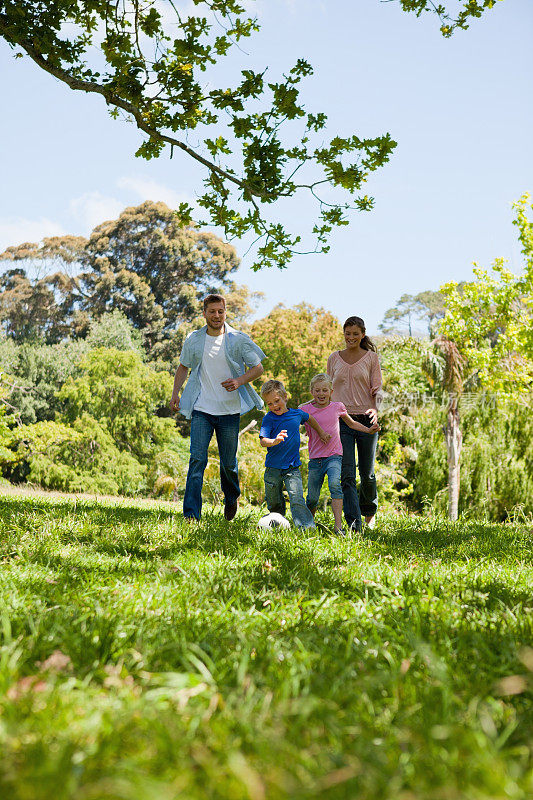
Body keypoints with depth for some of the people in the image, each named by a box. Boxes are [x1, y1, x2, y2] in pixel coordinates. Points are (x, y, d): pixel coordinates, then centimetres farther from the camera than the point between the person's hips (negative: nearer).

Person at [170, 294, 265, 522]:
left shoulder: (238, 340, -1)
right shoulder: (194, 340, 5)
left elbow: (258, 368, 3)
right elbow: (183, 367, 20)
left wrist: (239, 381, -15)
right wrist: (175, 393, 8)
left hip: (229, 410, 0)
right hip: (202, 410, 1)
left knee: (228, 463, 9)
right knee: (197, 459, -11)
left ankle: (231, 498, 39)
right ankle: (191, 514, -11)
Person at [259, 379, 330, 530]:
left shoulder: (297, 414, 4)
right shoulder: (268, 418, -6)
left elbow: (309, 418, 28)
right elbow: (263, 441, -19)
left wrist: (321, 433, 30)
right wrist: (275, 441, -39)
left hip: (292, 468, 0)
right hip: (273, 468, 0)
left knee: (297, 499, -16)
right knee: (274, 504, 12)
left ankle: (307, 527, -20)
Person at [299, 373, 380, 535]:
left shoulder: (337, 407, 4)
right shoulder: (305, 410, 1)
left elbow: (352, 423, 18)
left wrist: (369, 430, 7)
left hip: (334, 456, -1)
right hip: (315, 459, 1)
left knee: (335, 484, -28)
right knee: (312, 498, 4)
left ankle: (338, 526, -32)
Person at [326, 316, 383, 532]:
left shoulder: (371, 358, 5)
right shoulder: (334, 358, 10)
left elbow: (376, 389, 1)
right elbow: (329, 391, 15)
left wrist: (375, 409, -18)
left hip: (366, 419, -1)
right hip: (341, 420, 1)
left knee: (367, 473, 9)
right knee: (346, 474, -10)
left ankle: (369, 511, 35)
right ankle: (354, 523, -12)